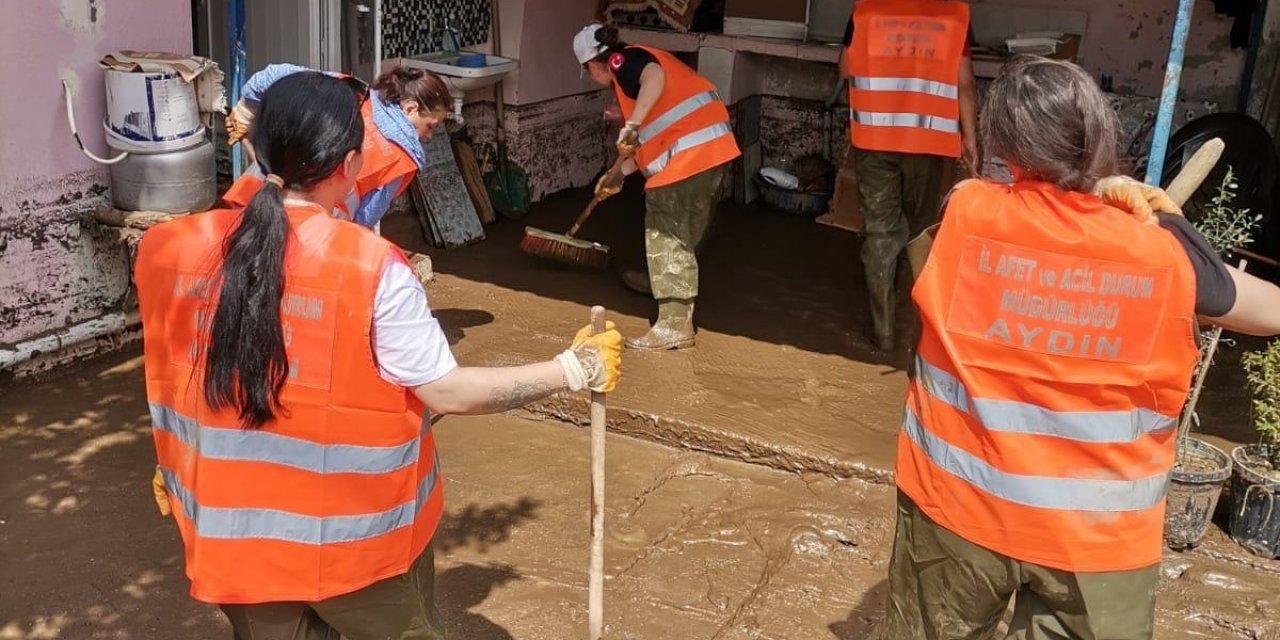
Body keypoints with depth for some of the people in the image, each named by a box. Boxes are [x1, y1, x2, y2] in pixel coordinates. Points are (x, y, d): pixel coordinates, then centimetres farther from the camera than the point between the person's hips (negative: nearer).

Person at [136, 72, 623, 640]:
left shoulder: (173, 250, -8)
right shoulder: (370, 266, -22)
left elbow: (171, 383, 6)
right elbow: (448, 392, -18)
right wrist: (574, 369, -9)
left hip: (238, 531, 4)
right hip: (356, 532, -3)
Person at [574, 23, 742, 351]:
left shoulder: (623, 60, -2)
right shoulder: (638, 64, 26)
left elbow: (656, 77, -28)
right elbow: (653, 137, 27)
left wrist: (631, 124, -34)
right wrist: (618, 175, 28)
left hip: (691, 150, -10)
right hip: (707, 145, 10)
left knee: (667, 233, -8)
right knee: (674, 227, 28)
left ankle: (675, 325, -10)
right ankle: (661, 280, 50)